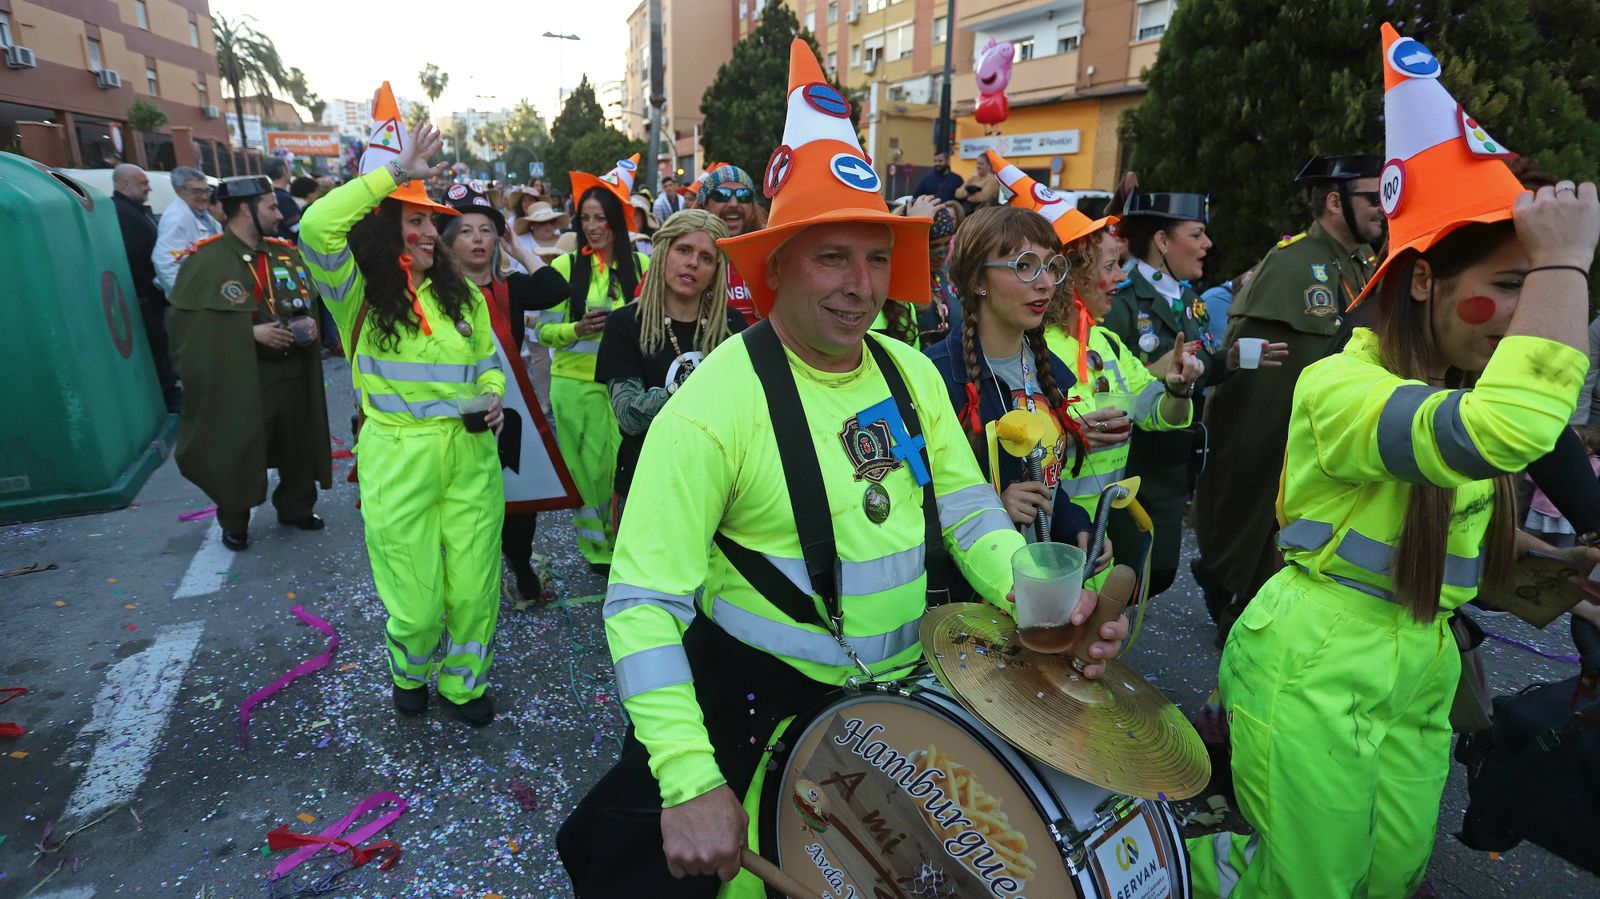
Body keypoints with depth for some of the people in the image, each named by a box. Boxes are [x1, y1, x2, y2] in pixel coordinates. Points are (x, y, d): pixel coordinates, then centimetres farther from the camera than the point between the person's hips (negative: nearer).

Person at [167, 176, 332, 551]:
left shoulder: (285, 253, 8)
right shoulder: (206, 261, -10)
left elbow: (310, 300, 18)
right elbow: (192, 324, -11)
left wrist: (309, 322, -3)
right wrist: (251, 331, -19)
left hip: (293, 371, 5)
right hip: (240, 376, -5)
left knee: (298, 444, 13)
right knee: (239, 450, 5)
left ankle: (296, 507, 34)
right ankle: (234, 521, 25)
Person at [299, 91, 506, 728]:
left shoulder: (460, 294, 9)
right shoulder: (358, 293, -4)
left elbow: (489, 364, 18)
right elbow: (316, 225, -23)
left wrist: (491, 398, -5)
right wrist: (393, 170, -19)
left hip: (470, 453, 3)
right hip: (397, 458, -3)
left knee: (473, 586, 9)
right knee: (414, 597, 5)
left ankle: (464, 681, 35)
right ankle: (411, 671, 39)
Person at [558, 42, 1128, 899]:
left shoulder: (910, 372, -4)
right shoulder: (714, 403, -23)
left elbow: (969, 513, -2)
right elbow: (644, 603, -24)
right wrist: (691, 783, -30)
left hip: (905, 687, 6)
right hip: (756, 700, -6)